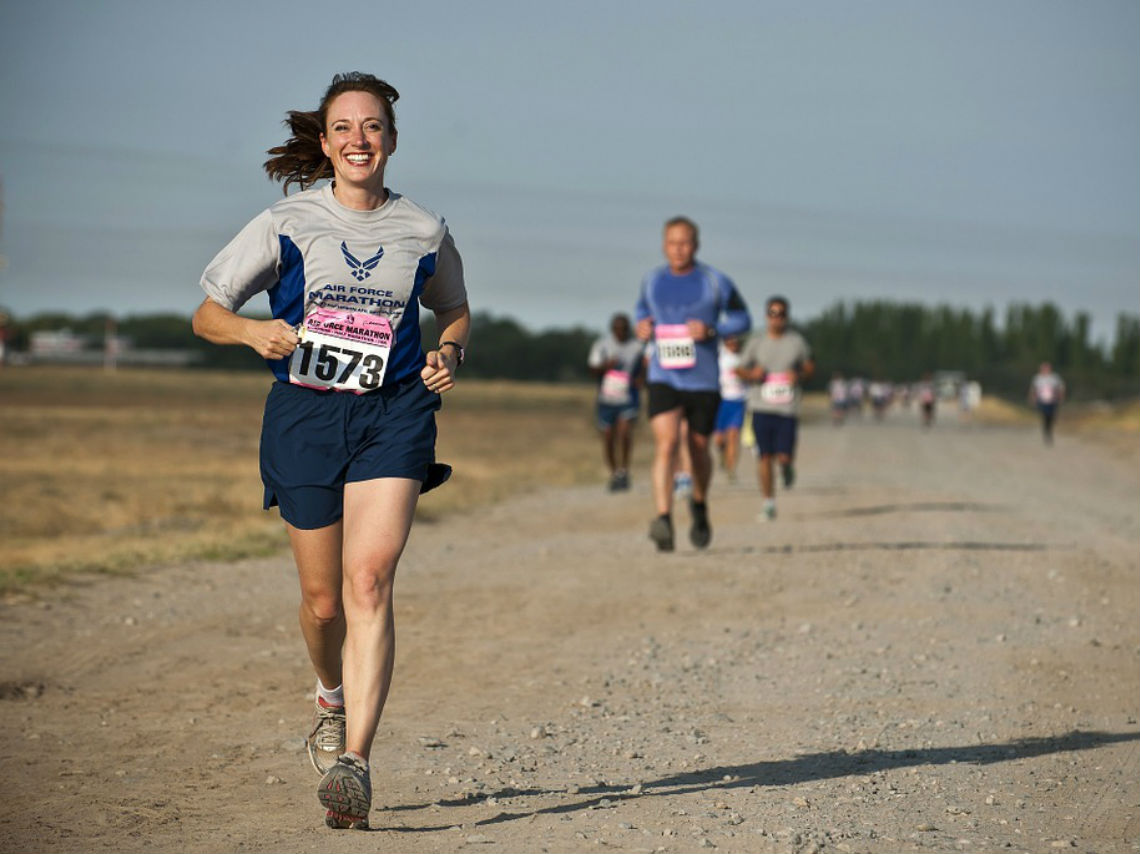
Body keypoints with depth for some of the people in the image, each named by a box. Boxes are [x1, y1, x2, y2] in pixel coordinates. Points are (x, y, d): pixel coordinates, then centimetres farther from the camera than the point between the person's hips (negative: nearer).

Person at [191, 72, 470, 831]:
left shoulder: (424, 231, 6)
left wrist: (449, 355, 0)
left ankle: (354, 762, -23)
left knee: (370, 581, -19)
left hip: (393, 413, -1)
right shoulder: (286, 225, 2)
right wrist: (254, 332, -15)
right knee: (324, 599, 7)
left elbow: (456, 313, 22)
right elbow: (207, 316, 6)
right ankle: (334, 701, 40)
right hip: (305, 414, 1)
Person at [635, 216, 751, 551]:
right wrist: (641, 325, 3)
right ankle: (664, 521, -31)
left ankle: (699, 505, 42)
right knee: (665, 443, -19)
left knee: (698, 450, 11)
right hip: (663, 379, 1)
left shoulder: (715, 282, -3)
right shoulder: (652, 280, 6)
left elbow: (742, 319, 4)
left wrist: (711, 330, -14)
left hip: (704, 381, -1)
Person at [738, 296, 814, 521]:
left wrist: (799, 376, -9)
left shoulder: (796, 341, 4)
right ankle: (768, 503, 7)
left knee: (784, 456, -8)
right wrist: (753, 374, -9)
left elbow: (810, 367, 13)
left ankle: (787, 466, 31)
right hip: (761, 407, 0)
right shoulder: (757, 342, 5)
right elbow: (743, 370, 14)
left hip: (788, 409, 0)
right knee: (765, 456, -4)